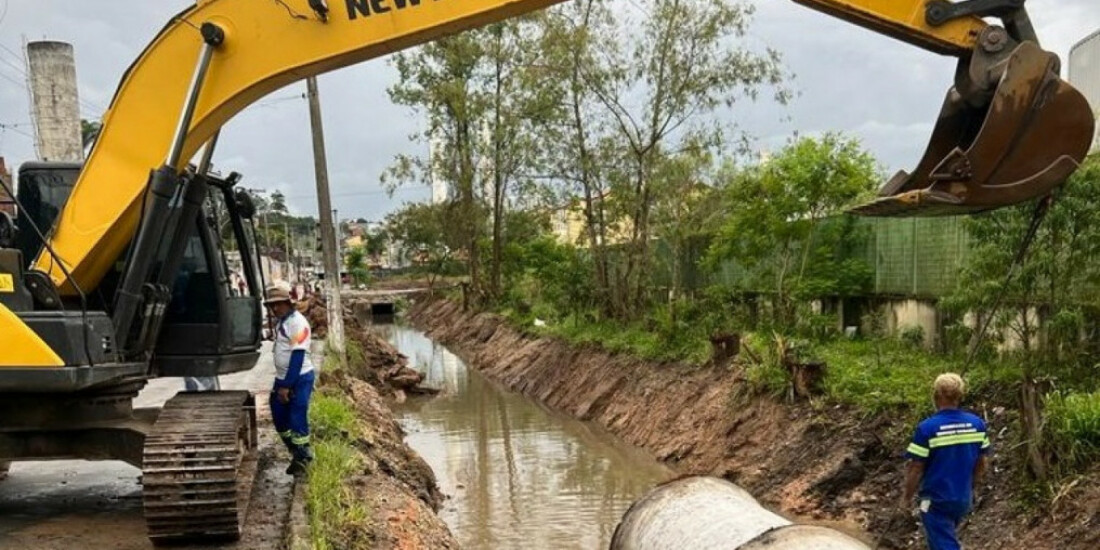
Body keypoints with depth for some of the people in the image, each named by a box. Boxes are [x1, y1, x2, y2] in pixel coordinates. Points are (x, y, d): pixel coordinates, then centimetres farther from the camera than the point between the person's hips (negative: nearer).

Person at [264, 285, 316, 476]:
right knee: (280, 418, 13)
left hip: (299, 378, -9)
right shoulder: (279, 321, 9)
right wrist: (281, 382, 12)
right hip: (282, 378, 9)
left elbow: (298, 356, -20)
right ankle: (296, 454, 28)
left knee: (297, 421, -4)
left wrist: (287, 386, -20)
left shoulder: (297, 322, -17)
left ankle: (302, 459, 12)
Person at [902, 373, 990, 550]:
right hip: (963, 499, 6)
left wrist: (907, 496, -1)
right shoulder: (977, 424, -5)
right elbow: (981, 464, 6)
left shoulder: (927, 428, -21)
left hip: (937, 500, -6)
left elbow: (915, 469, -16)